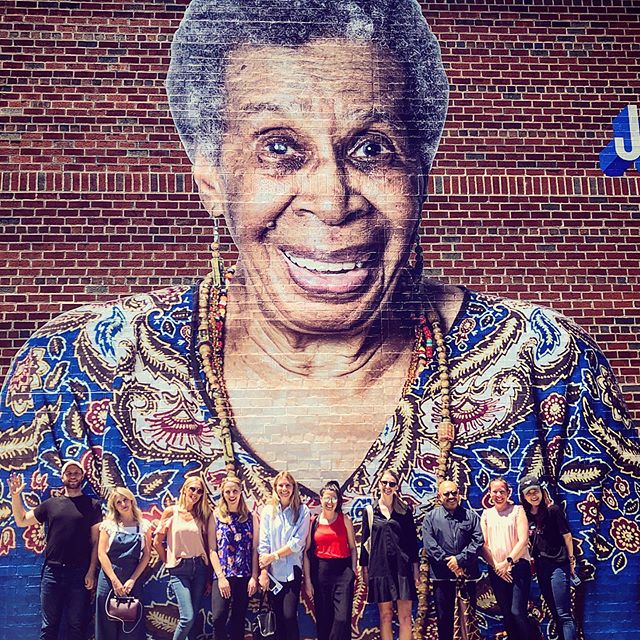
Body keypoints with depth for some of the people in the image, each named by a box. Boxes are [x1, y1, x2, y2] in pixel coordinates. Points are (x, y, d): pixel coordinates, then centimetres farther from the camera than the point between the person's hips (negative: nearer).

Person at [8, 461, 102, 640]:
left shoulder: (92, 505, 3)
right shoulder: (51, 503, 10)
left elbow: (95, 541, 0)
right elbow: (22, 521, 14)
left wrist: (91, 571, -7)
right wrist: (15, 496, 1)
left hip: (79, 573, -2)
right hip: (52, 570, 2)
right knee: (49, 625, 8)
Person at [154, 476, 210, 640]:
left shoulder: (201, 515, 8)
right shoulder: (171, 512, -1)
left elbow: (206, 545, 7)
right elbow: (157, 542, 3)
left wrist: (208, 576, 4)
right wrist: (168, 562, 5)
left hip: (199, 568, 3)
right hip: (179, 569, -3)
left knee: (194, 617, 4)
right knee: (188, 617, -14)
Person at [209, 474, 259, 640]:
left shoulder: (251, 517, 6)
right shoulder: (216, 516, 3)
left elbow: (255, 549, 5)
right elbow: (212, 550, -1)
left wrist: (254, 577, -2)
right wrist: (221, 577, -9)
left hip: (245, 576, 2)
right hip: (222, 575, -2)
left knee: (238, 620, 7)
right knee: (219, 617, -16)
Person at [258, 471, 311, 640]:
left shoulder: (302, 511, -2)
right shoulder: (268, 511, 5)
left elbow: (298, 542, -9)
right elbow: (263, 543, 1)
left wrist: (273, 556, -10)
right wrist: (263, 570, -5)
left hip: (292, 570, -2)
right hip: (273, 571, 2)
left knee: (289, 615, -11)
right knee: (278, 617, 7)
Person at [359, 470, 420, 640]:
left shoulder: (405, 510, 6)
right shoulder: (370, 511, 6)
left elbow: (413, 540, 7)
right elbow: (365, 541, 8)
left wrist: (416, 568, 3)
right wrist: (364, 569, 4)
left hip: (402, 566, 0)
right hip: (380, 567, 0)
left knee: (405, 616, -2)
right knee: (385, 615, 4)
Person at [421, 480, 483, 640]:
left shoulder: (470, 516, 9)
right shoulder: (431, 517, 6)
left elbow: (478, 540, -2)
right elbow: (429, 545, -4)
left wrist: (460, 559, -13)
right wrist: (450, 564, -12)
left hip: (467, 573, 1)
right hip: (442, 575, 0)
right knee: (444, 617, 6)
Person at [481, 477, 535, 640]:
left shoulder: (517, 510, 1)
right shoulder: (486, 514, 10)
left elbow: (523, 540, -8)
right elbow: (484, 544, 6)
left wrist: (507, 562, -14)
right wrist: (496, 565, -6)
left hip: (518, 566, -4)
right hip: (496, 570, 4)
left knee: (518, 612, -14)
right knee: (506, 613, 8)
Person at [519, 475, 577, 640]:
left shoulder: (553, 510, -10)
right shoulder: (526, 515, 6)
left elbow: (567, 536, -7)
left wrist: (571, 560, -7)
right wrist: (533, 560, 11)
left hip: (558, 565, -7)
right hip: (541, 567, 7)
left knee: (563, 614, -9)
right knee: (555, 613, 13)